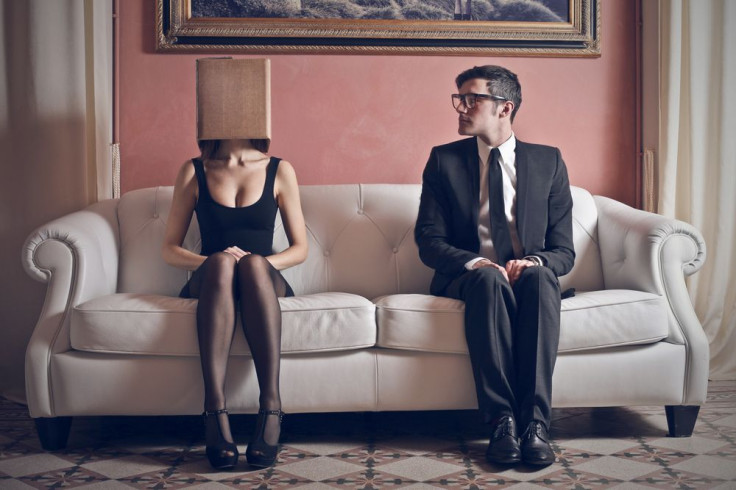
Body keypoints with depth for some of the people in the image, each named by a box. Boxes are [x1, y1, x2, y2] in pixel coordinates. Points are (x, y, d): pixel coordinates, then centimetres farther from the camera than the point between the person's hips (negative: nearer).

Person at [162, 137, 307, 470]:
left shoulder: (280, 171, 10)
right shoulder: (194, 172, 10)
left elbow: (300, 248, 8)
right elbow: (170, 249, 6)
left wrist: (260, 264, -12)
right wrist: (210, 262, -15)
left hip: (265, 282, 0)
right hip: (209, 284, 0)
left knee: (253, 263, -35)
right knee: (221, 262, -35)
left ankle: (271, 409, -45)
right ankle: (215, 414, -47)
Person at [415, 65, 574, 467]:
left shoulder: (548, 162, 9)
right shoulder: (444, 160, 8)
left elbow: (563, 251, 4)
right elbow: (429, 242, 0)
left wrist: (532, 262, -20)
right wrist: (476, 263, -20)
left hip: (529, 278, 1)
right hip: (468, 280, 0)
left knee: (540, 275, -35)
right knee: (488, 278, -36)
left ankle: (535, 421, -38)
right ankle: (502, 421, -37)